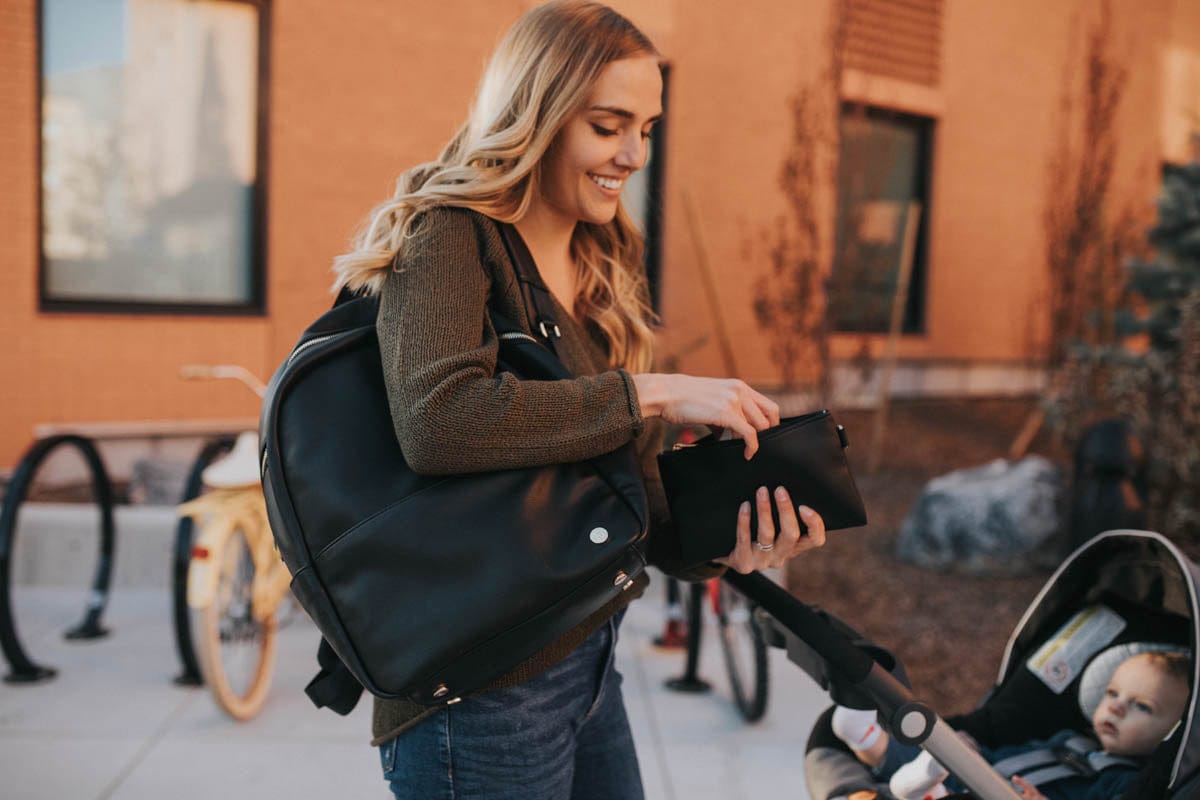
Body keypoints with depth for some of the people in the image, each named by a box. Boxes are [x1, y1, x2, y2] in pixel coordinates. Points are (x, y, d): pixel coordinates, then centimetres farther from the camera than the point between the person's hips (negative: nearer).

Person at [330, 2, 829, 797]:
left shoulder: (603, 273, 11)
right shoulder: (449, 241, -13)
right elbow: (436, 419, -32)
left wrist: (725, 545, -11)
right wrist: (651, 394, -25)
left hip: (589, 662, 8)